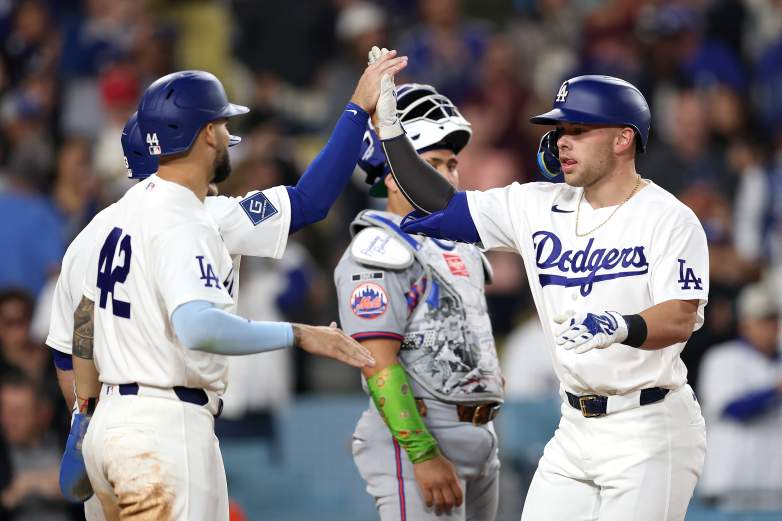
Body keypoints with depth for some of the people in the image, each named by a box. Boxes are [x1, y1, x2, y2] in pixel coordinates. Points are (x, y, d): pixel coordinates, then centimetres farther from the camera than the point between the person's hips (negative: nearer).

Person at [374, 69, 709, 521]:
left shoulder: (670, 219, -10)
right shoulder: (541, 207, 8)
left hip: (649, 432, -7)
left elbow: (680, 321, -22)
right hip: (576, 429, 7)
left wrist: (618, 327, -42)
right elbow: (442, 206, 13)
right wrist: (389, 127, 5)